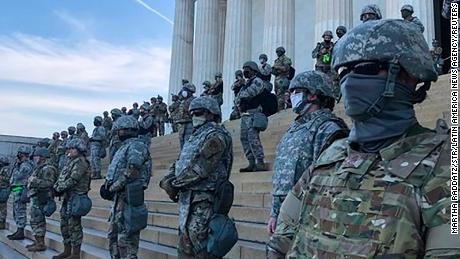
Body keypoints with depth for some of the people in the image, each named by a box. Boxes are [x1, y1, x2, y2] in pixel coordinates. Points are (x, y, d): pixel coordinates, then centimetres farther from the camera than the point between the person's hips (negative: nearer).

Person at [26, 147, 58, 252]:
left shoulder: (47, 168, -16)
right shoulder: (39, 168, 18)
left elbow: (49, 183, -26)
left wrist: (35, 180, -25)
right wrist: (32, 180, 16)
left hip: (40, 199, -11)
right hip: (35, 197, 11)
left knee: (37, 221, -8)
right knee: (35, 221, 15)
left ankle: (41, 244, -3)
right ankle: (38, 241, 24)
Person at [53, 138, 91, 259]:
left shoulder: (81, 162, -12)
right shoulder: (71, 162, 19)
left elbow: (73, 180, -20)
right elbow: (62, 178, 18)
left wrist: (59, 189, -14)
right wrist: (55, 187, 2)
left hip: (75, 196, -10)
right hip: (67, 197, 10)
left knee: (74, 225, -6)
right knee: (65, 224, 14)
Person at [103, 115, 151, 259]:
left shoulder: (136, 146, -9)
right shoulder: (125, 147, 22)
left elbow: (131, 173, -21)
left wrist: (111, 188, -15)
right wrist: (108, 185, 6)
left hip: (128, 197, -10)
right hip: (120, 198, 10)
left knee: (126, 237, -8)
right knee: (113, 235, 16)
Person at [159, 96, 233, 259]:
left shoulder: (216, 135, -10)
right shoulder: (195, 137, 20)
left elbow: (200, 168, -20)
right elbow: (179, 164, 16)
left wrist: (174, 184, -12)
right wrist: (168, 180, -4)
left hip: (202, 203, -9)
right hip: (187, 200, 10)